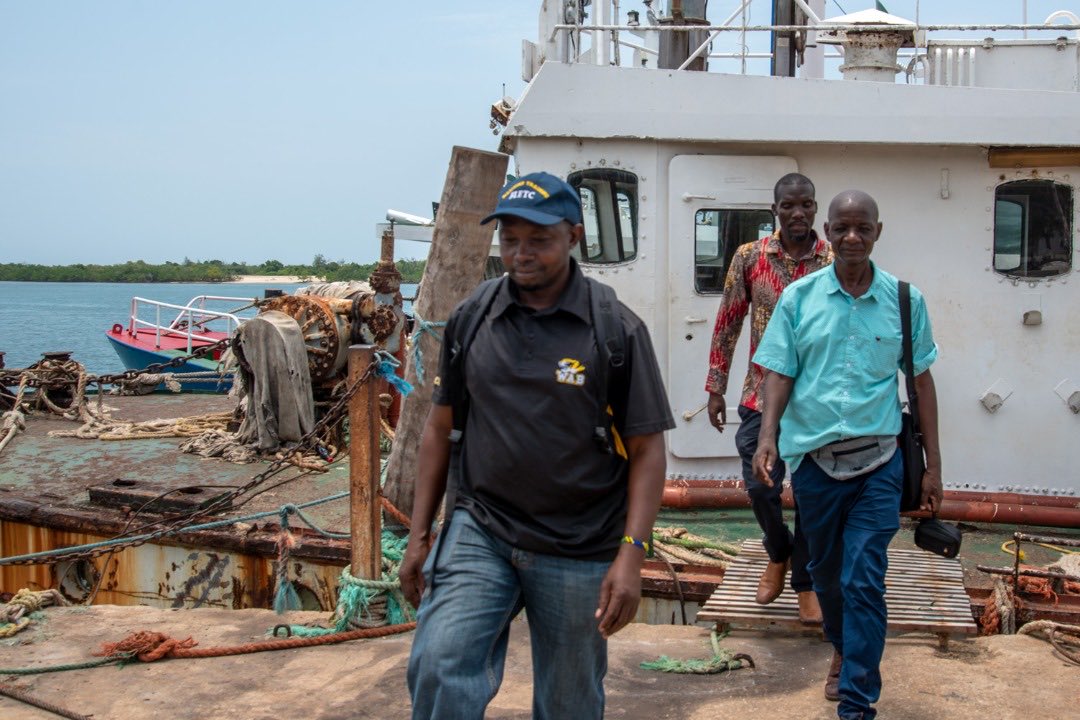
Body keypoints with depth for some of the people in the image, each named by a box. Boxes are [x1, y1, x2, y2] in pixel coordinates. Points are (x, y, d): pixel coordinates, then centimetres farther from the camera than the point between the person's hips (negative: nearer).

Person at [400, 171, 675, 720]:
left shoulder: (616, 330, -5)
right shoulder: (470, 321, 4)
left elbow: (646, 449, -4)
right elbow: (440, 428, 11)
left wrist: (632, 555, -13)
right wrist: (418, 536, 8)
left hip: (579, 553, -1)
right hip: (478, 531, 2)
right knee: (438, 666, -19)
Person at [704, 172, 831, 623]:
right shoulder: (749, 258, -1)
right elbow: (728, 323, 4)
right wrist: (716, 388, 4)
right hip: (762, 395, 1)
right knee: (760, 486, 3)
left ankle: (805, 581, 22)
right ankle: (778, 555, 33)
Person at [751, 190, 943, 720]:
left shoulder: (904, 300, 1)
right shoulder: (799, 298, 0)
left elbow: (921, 381, 6)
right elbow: (780, 373, 0)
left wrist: (932, 465, 6)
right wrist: (767, 436, -17)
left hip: (877, 461, -1)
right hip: (813, 457, 2)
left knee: (863, 581, -6)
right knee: (825, 571, 17)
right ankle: (843, 650, 44)